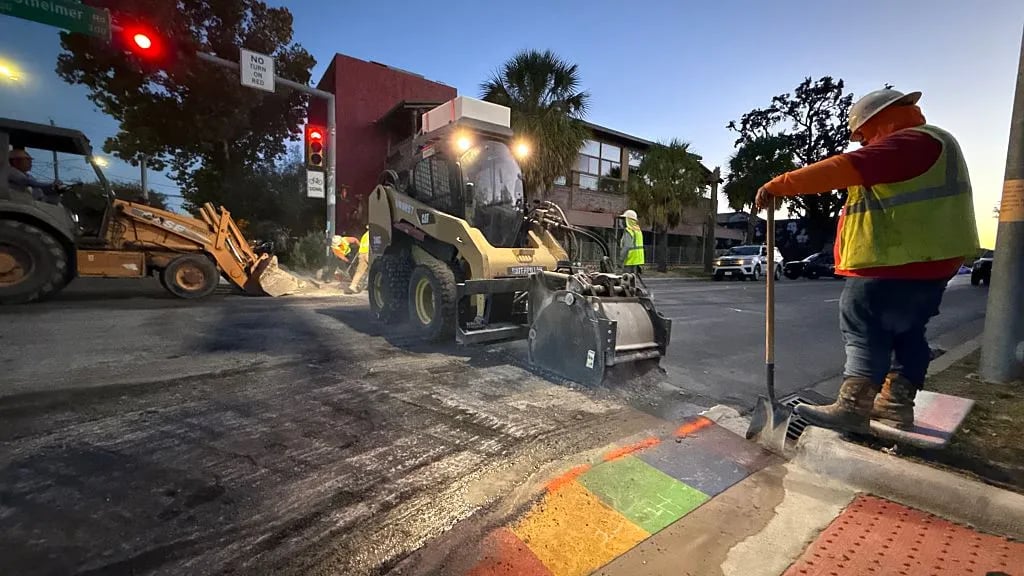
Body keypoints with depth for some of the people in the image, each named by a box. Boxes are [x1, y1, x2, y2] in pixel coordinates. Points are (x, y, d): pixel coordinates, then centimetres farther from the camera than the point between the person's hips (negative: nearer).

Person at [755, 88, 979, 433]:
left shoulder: (910, 142, -12)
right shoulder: (926, 144, 24)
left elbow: (842, 169, -23)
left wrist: (780, 185, -22)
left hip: (898, 263, -11)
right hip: (920, 262, 11)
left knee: (866, 332, -10)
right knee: (905, 333, 13)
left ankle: (851, 409, -8)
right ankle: (896, 404, 20)